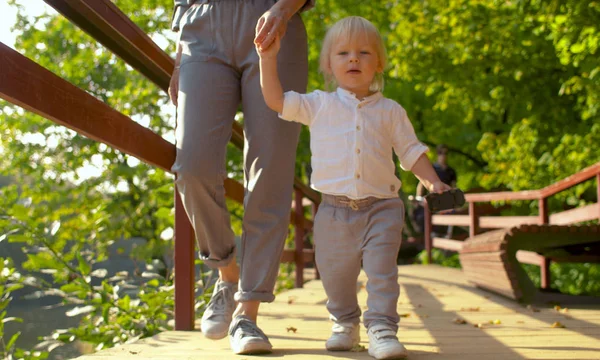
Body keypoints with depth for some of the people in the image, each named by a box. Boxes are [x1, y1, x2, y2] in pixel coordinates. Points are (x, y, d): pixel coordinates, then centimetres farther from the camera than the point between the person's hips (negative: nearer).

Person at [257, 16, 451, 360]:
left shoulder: (390, 110, 7)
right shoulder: (319, 105, 6)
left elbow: (412, 152, 7)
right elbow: (276, 99, 2)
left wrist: (434, 183, -7)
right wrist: (269, 58, -5)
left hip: (381, 208, -1)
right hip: (335, 209, 1)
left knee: (382, 271, -10)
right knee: (335, 275, 11)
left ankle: (382, 327, -4)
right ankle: (345, 324, 31)